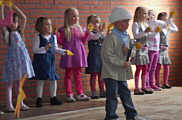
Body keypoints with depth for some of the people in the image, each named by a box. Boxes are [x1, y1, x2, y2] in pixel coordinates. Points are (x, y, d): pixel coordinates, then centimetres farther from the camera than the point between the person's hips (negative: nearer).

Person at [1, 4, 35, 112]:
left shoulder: (19, 32, 9)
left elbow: (24, 18, 3)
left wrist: (14, 6, -1)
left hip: (22, 58, 4)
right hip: (12, 58, -4)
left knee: (19, 82, 11)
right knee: (10, 82, 0)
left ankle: (21, 103, 15)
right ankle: (9, 105, 3)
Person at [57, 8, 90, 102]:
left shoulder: (79, 28, 9)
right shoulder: (64, 30, -3)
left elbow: (83, 41, 11)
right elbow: (61, 42, -3)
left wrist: (87, 33, 1)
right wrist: (56, 35, -17)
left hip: (78, 55, 4)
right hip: (69, 55, -4)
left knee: (78, 75, 10)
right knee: (68, 75, 3)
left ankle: (80, 94, 15)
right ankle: (69, 94, 8)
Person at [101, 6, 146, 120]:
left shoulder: (126, 37, 9)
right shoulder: (111, 38, -17)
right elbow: (107, 55, -22)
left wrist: (128, 51, -7)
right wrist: (122, 63, -22)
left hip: (122, 72, 8)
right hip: (111, 71, -8)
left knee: (126, 93, 15)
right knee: (112, 95, -3)